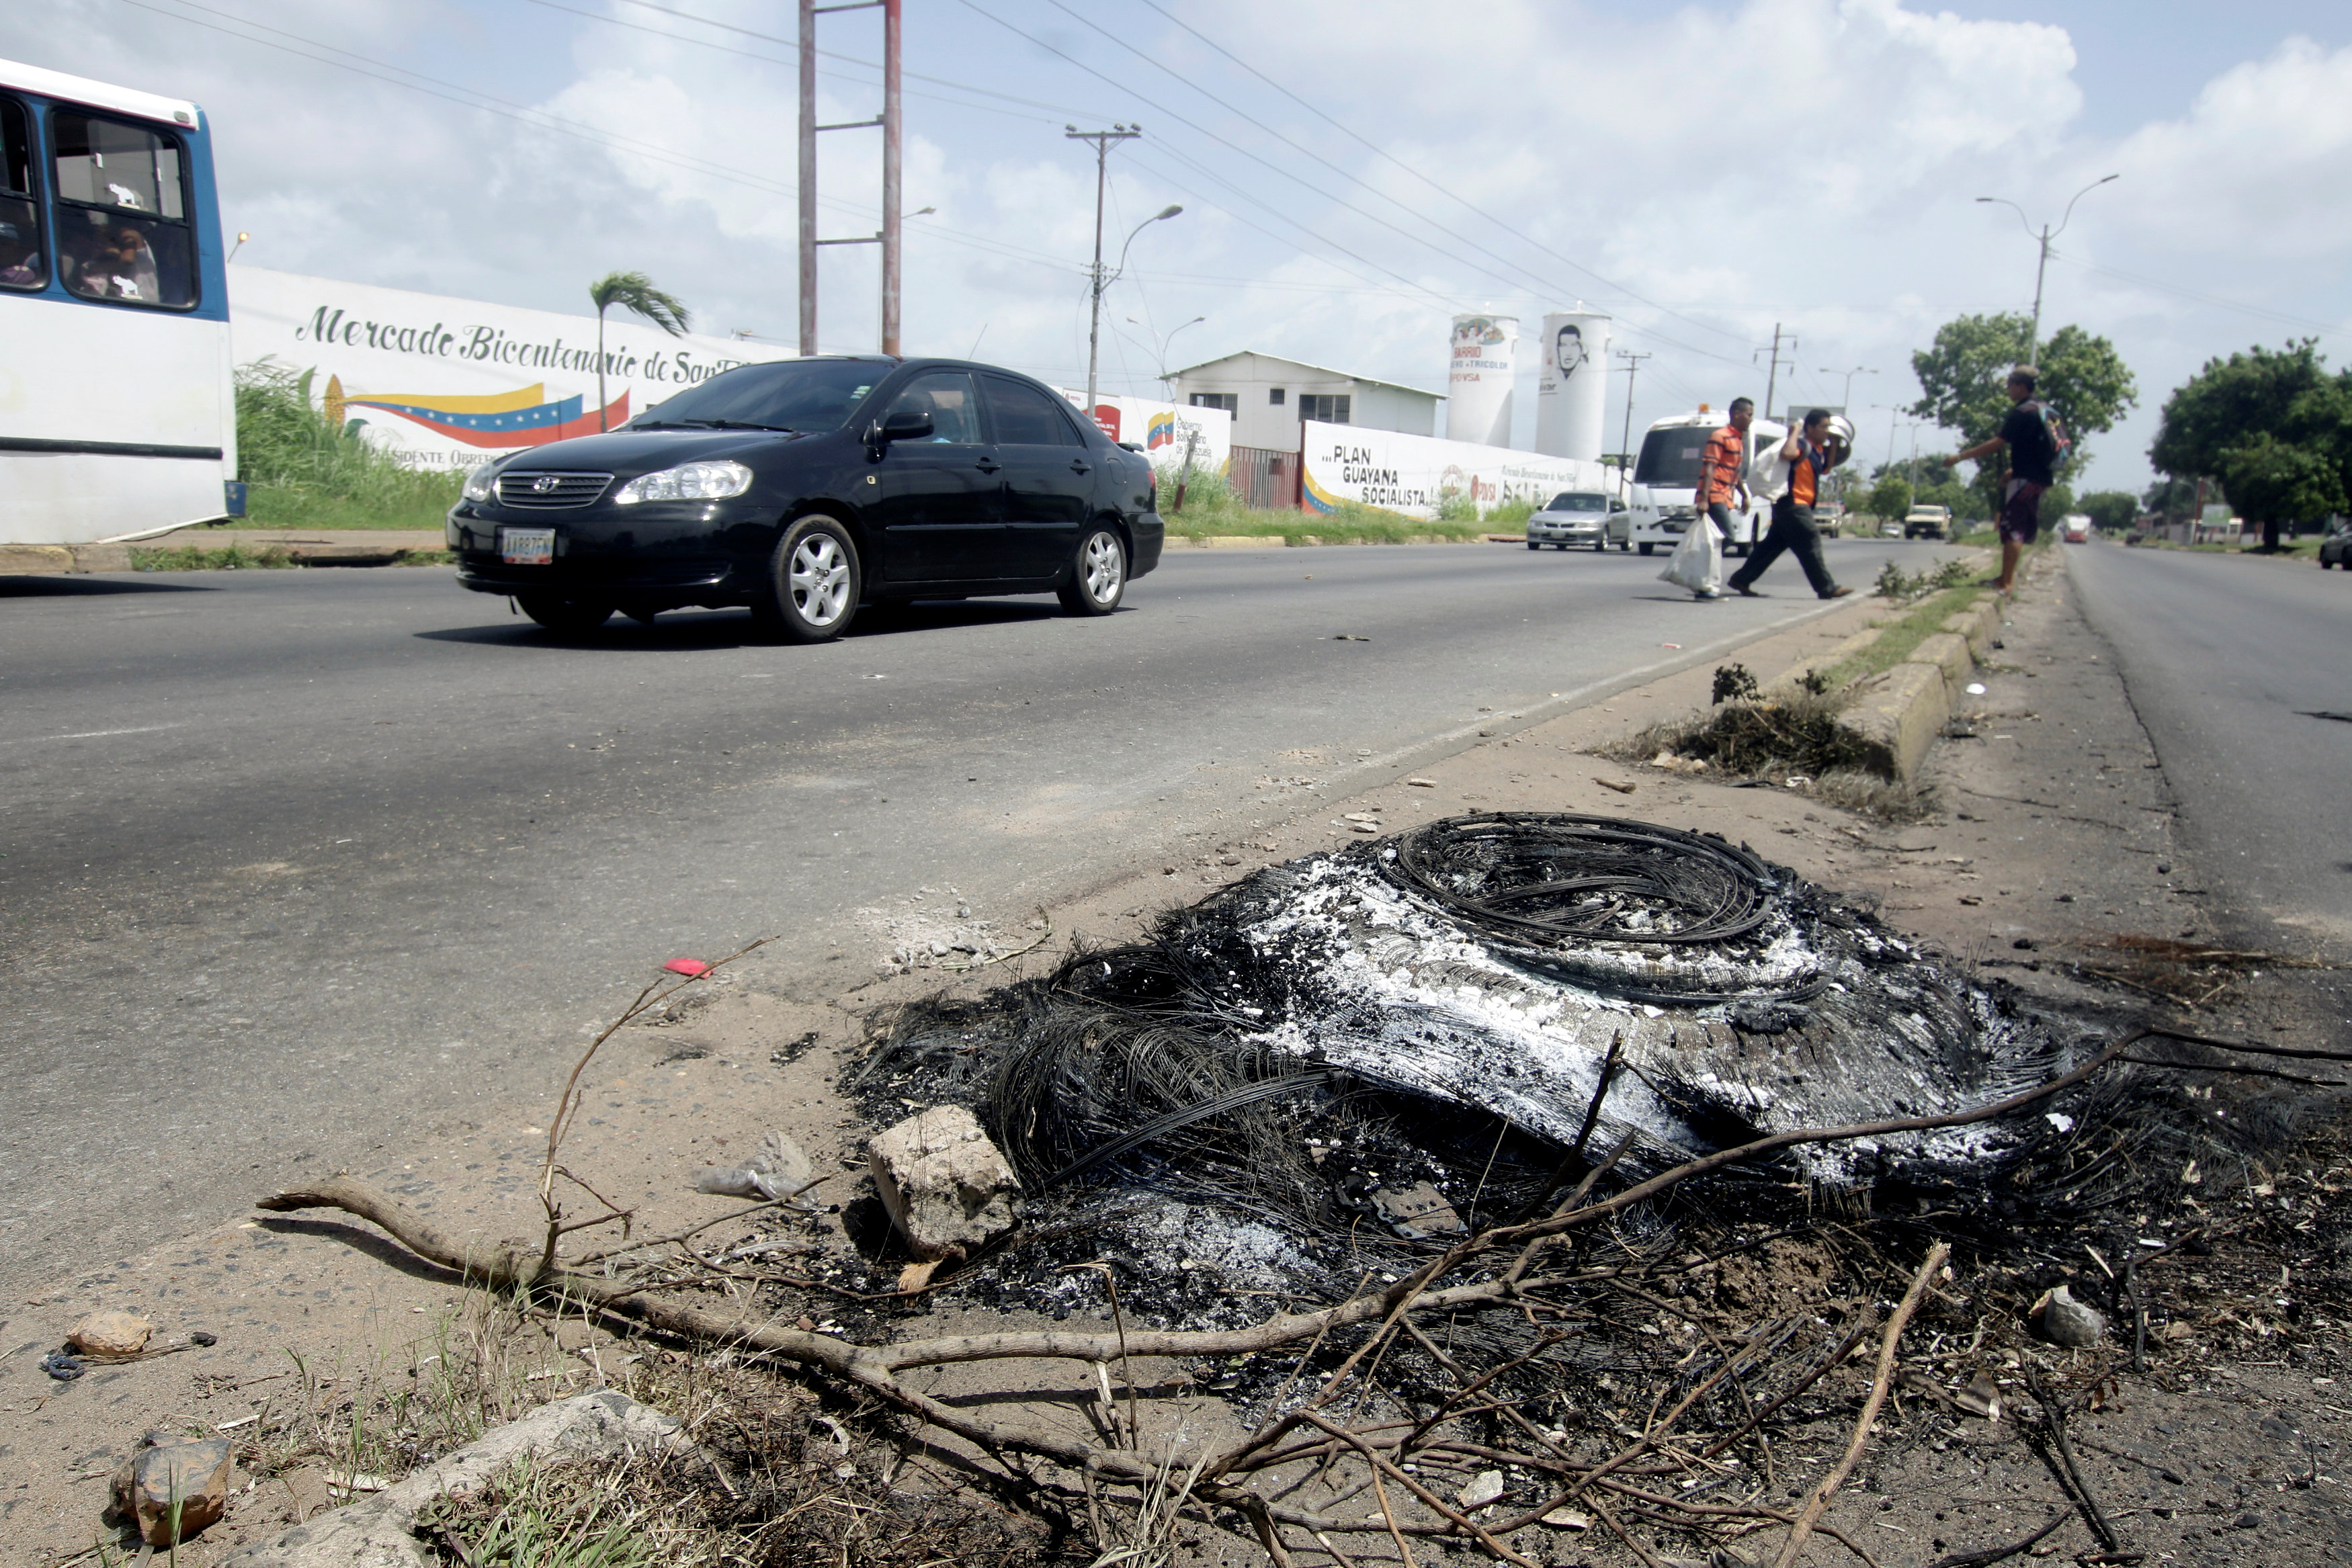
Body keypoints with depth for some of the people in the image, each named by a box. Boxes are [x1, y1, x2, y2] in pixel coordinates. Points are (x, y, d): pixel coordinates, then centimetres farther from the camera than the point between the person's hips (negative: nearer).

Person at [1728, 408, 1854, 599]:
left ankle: (1741, 580, 12)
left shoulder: (1818, 450, 18)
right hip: (1793, 504, -10)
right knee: (1811, 544, -6)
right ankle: (1827, 588, -1)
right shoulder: (1802, 445, -13)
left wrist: (1834, 444, 21)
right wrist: (1795, 431, -19)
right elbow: (1787, 454, -33)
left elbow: (1826, 469, 28)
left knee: (1772, 545, 10)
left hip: (1793, 507, 10)